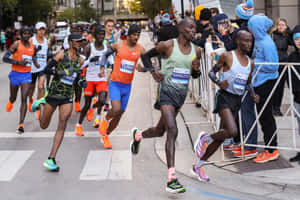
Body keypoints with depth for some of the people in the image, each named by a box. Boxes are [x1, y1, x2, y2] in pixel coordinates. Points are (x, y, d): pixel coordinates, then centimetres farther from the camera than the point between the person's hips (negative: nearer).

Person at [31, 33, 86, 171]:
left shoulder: (80, 60, 8)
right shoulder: (62, 54, -7)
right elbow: (47, 69, -11)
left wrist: (81, 82, 0)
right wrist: (62, 72, -25)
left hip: (68, 97, 3)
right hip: (54, 93, -3)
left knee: (62, 126, -12)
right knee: (43, 126, 11)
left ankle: (51, 159, -10)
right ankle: (40, 104, 43)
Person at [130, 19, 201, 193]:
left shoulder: (196, 51, 7)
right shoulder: (168, 46, -8)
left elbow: (195, 75, 18)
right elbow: (146, 56, 5)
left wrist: (196, 69, -5)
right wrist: (153, 71, -12)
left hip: (181, 94, 7)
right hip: (166, 91, -6)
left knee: (160, 131, 18)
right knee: (172, 131, -22)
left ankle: (138, 135, 53)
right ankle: (171, 179, -24)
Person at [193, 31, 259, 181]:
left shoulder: (250, 63, 11)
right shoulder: (227, 56, -7)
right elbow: (212, 72, -1)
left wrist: (253, 94, 3)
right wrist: (219, 82, -21)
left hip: (237, 101, 7)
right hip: (225, 97, -7)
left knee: (221, 137, 7)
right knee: (232, 132, -26)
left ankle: (198, 166, 19)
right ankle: (205, 138, 3)